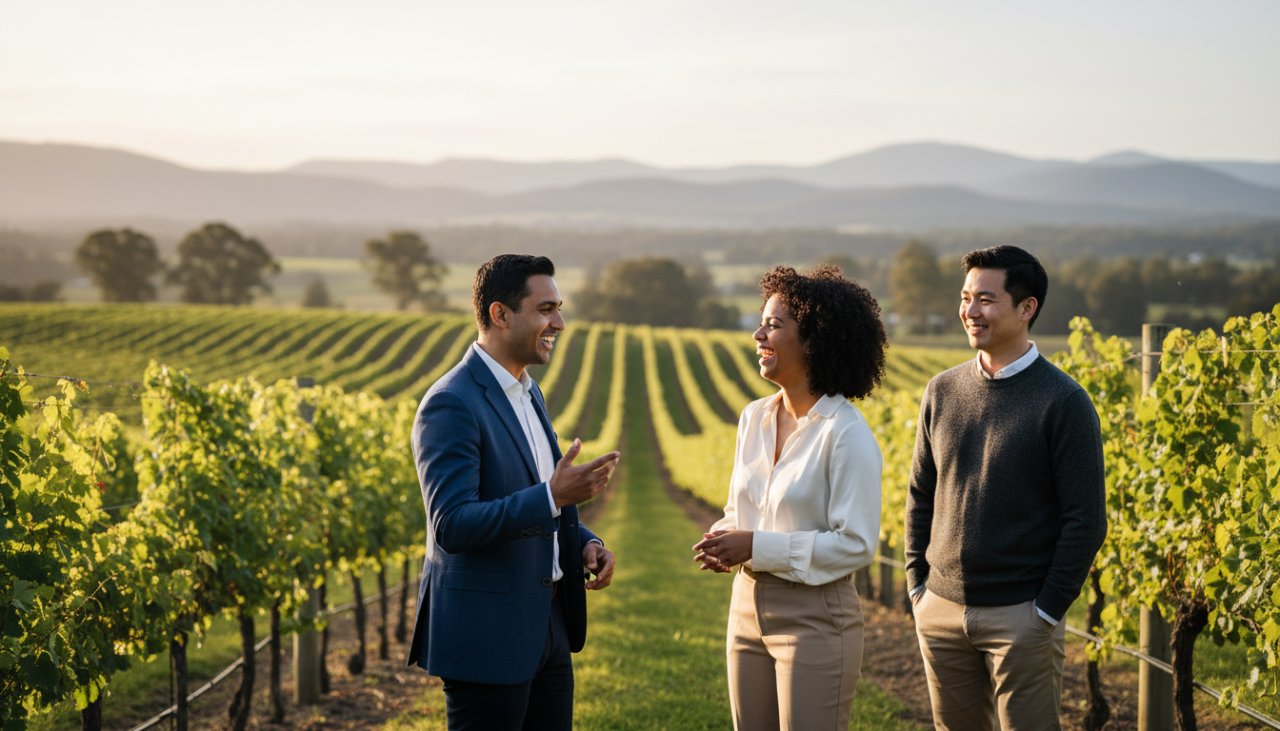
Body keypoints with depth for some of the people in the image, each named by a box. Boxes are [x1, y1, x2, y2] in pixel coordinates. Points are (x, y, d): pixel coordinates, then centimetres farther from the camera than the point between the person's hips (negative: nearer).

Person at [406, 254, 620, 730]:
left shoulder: (527, 392, 13)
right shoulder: (450, 404, -17)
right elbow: (452, 526, -25)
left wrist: (585, 543, 4)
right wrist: (554, 496, -31)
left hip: (546, 628, 9)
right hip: (486, 637, -9)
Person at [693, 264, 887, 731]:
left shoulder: (846, 433, -15)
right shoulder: (754, 418, 7)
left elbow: (856, 545, -18)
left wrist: (756, 546, -20)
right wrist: (721, 539, -4)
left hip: (816, 620, -7)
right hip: (748, 608, 7)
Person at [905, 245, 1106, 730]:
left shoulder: (1063, 402, -8)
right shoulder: (942, 391, 7)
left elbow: (1086, 519, -9)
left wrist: (1049, 610, -11)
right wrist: (917, 585, 7)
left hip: (1020, 615, -5)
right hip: (941, 610, 5)